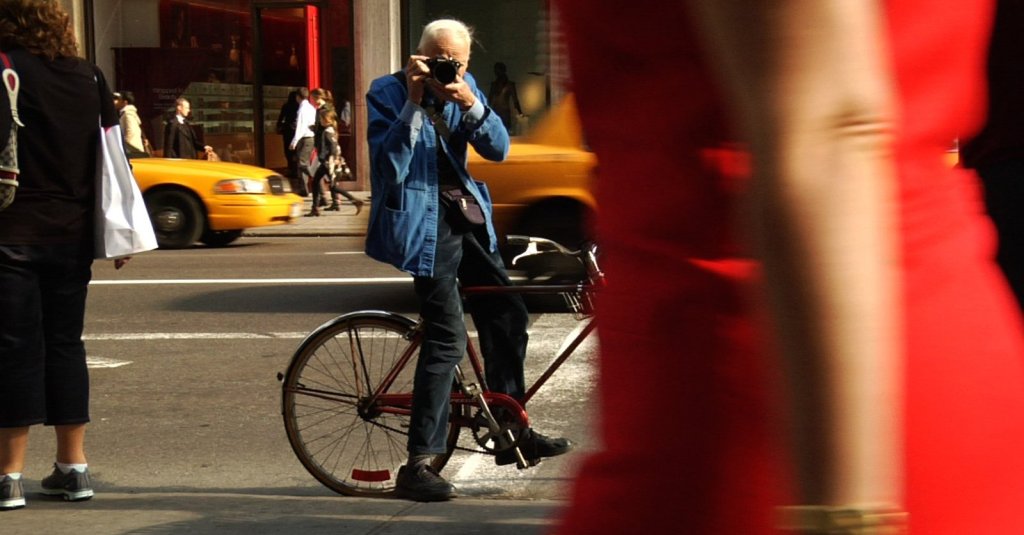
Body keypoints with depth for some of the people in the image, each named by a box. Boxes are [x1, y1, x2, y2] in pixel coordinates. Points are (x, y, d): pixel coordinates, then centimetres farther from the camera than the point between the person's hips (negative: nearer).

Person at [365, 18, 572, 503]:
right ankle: (417, 466, -13)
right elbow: (391, 168, -20)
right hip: (422, 222, -7)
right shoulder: (387, 93, -10)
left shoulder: (465, 88, 7)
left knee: (507, 316, 12)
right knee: (447, 340, -16)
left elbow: (498, 149, -2)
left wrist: (470, 104, -19)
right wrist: (414, 103, -26)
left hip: (464, 217, 7)